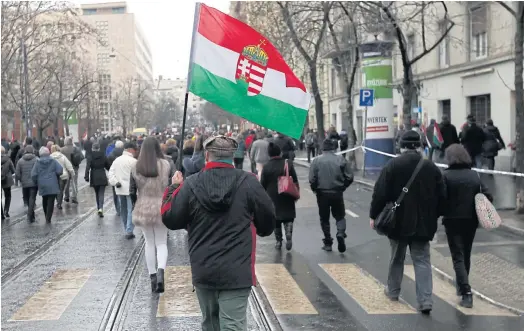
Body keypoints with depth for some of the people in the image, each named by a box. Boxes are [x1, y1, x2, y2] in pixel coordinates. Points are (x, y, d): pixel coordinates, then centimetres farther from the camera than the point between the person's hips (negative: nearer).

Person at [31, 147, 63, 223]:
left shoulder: (37, 163, -1)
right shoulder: (53, 161, -3)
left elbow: (33, 175, -6)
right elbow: (60, 171, -11)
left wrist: (36, 182, 10)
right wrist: (57, 176, 10)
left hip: (42, 185, 2)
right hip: (52, 185, -2)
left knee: (45, 201, 18)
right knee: (51, 201, -1)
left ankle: (47, 216, 24)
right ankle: (48, 218, -6)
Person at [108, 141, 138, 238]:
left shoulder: (117, 160, 8)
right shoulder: (133, 161, -11)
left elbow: (110, 173, 2)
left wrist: (115, 182, -4)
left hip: (119, 189, 6)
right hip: (130, 189, -6)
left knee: (123, 210, 14)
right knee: (131, 210, -2)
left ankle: (126, 230, 19)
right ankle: (129, 231, -7)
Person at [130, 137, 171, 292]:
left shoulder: (136, 167, -3)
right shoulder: (165, 165, -8)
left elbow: (132, 191, 0)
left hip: (143, 209, 1)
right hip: (161, 208, -1)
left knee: (149, 243, 13)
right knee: (161, 243, 8)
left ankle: (152, 277, 15)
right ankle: (160, 271, -16)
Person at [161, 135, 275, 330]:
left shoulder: (190, 184, -5)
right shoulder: (248, 183, -8)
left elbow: (170, 219, 4)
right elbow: (268, 221, 1)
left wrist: (174, 188, 18)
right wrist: (260, 229, 24)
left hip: (202, 270, 3)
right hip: (236, 271, -2)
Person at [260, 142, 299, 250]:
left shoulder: (266, 167, -8)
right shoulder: (288, 164, -5)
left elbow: (263, 185, -3)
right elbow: (295, 181, -2)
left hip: (273, 198, 0)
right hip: (287, 197, 0)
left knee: (276, 220, 11)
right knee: (288, 218, 10)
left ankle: (278, 241, 15)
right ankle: (289, 236, -10)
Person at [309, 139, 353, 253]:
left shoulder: (317, 160, -5)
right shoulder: (341, 159, -2)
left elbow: (312, 180, -10)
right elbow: (349, 177, -3)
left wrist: (315, 190, 7)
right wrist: (342, 187, 12)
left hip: (322, 194, -1)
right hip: (337, 193, 1)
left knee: (324, 218, 13)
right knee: (340, 216, 15)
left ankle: (328, 243, 14)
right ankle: (340, 234, -11)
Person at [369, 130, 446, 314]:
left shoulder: (392, 166, -8)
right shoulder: (431, 167, 1)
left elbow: (380, 193, -10)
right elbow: (442, 196, 6)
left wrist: (374, 215, 0)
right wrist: (434, 216, 19)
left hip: (398, 222, -1)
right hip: (423, 223, 1)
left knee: (397, 258, 17)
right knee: (422, 260, 3)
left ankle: (393, 291, 32)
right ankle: (425, 301, -7)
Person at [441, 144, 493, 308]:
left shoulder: (446, 176, -12)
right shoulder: (474, 175, 2)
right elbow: (487, 197, -1)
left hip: (453, 221, -5)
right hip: (471, 220, 5)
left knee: (458, 257, 0)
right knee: (466, 255, 21)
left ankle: (466, 292, -13)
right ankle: (462, 286, 37)